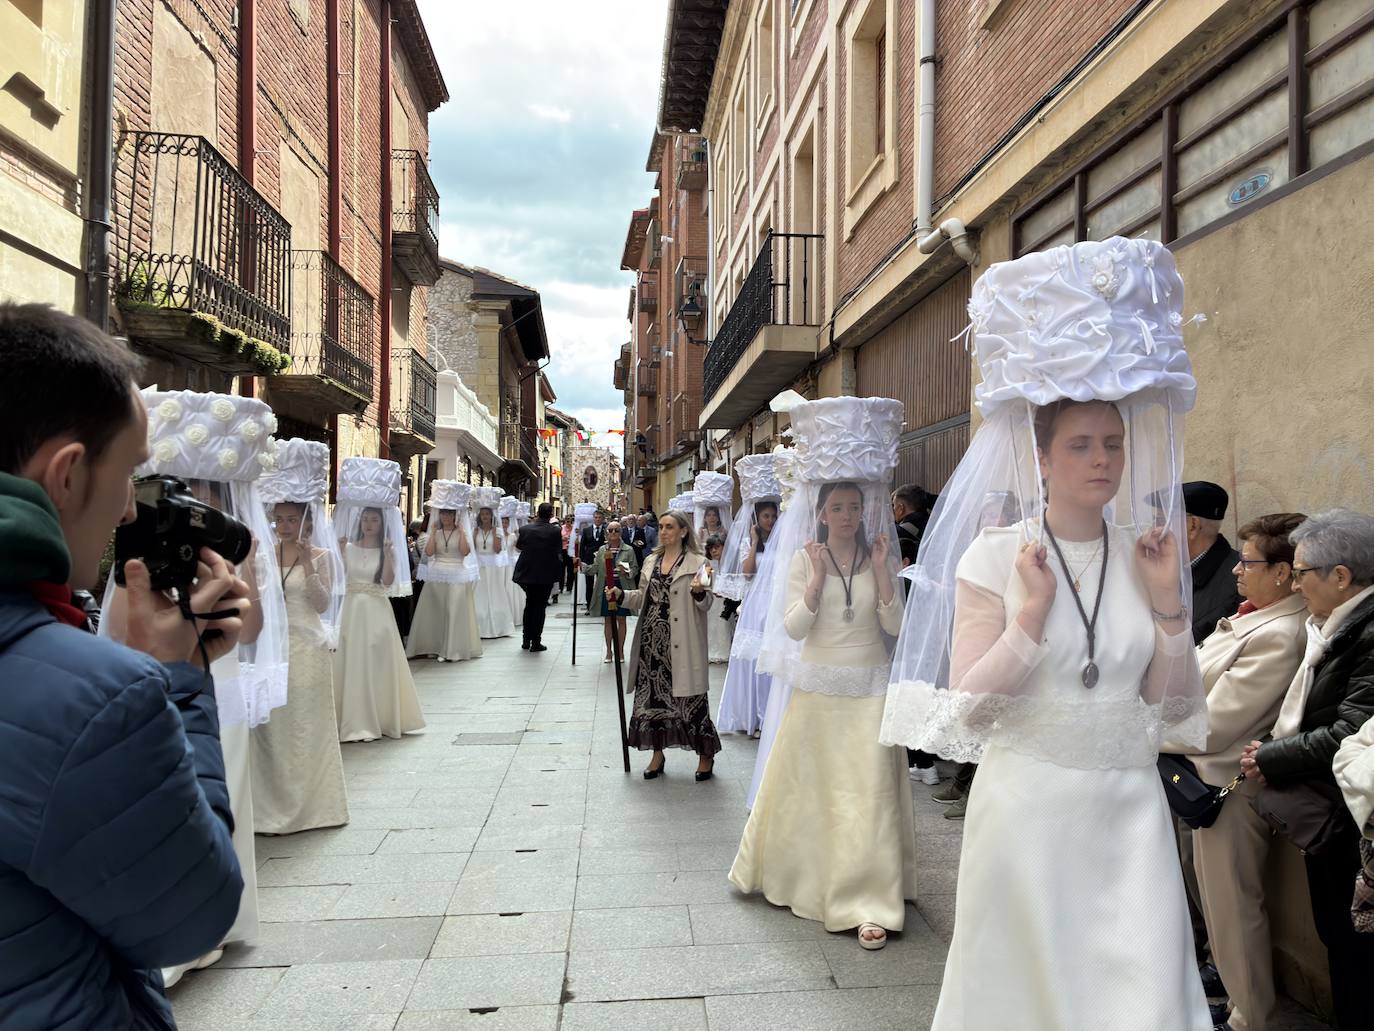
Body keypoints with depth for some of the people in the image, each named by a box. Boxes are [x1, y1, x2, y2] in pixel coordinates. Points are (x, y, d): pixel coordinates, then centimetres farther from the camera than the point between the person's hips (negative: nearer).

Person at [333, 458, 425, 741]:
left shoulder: (388, 549, 4)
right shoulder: (348, 547, 5)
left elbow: (388, 581, -8)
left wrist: (387, 553, -16)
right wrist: (340, 552, -12)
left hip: (376, 611, -1)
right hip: (351, 609, 1)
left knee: (376, 663, 2)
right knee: (350, 662, 1)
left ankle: (379, 716, 12)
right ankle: (351, 718, 8)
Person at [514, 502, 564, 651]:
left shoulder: (525, 529, -6)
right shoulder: (555, 531, -13)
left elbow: (518, 547, 11)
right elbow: (558, 552, -6)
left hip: (526, 572, 3)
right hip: (546, 574, -3)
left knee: (530, 603, 19)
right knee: (540, 607, 6)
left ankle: (526, 640, 23)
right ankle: (536, 642, 6)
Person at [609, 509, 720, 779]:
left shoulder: (697, 563, -3)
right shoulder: (651, 561, 14)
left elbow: (705, 605, -5)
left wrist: (699, 592, -25)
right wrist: (621, 594, 3)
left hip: (681, 643, -5)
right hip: (652, 640, 5)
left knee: (689, 696, -1)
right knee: (653, 694, 9)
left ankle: (706, 755, 14)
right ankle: (658, 753, 23)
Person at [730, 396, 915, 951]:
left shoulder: (880, 558, 3)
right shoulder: (803, 559, -1)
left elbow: (895, 626, -3)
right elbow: (793, 627, -7)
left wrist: (882, 571, -11)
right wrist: (817, 578, -16)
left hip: (869, 689, 0)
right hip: (818, 688, 0)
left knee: (870, 789, -2)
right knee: (806, 783, 10)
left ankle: (868, 902, 5)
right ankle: (795, 872, 32)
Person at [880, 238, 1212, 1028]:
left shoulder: (1149, 555, 3)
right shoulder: (993, 557, -8)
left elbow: (1177, 707, 5)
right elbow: (967, 704, -10)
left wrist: (1168, 602, -7)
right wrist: (1033, 612, -19)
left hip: (1131, 811, 3)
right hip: (1027, 807, -3)